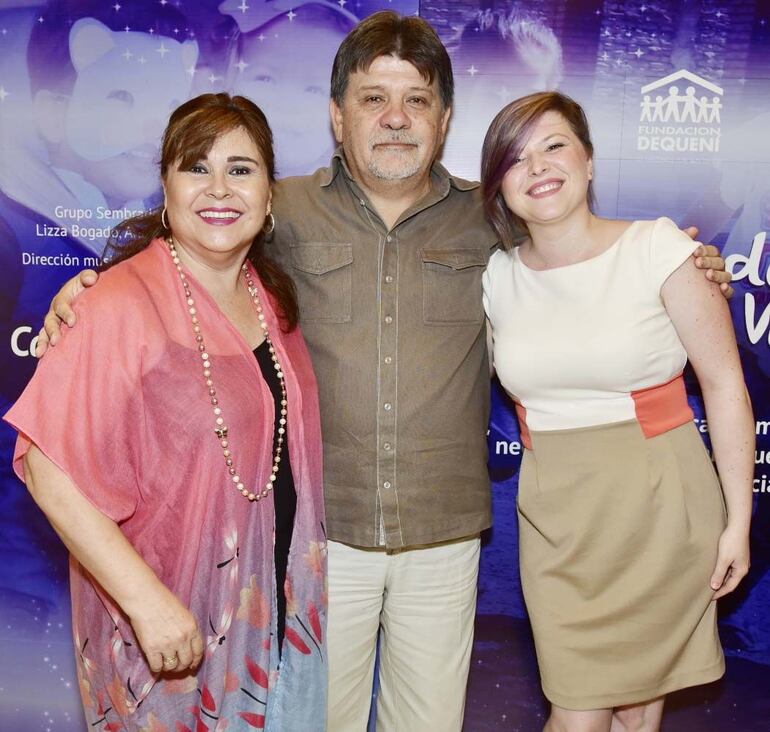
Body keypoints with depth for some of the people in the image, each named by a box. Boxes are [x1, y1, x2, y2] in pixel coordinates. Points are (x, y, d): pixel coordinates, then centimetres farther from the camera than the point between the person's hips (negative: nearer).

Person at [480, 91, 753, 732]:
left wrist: (739, 518, -7)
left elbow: (725, 381, -7)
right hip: (554, 516, 2)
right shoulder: (498, 276, 1)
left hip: (658, 509, -2)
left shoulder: (656, 247, -9)